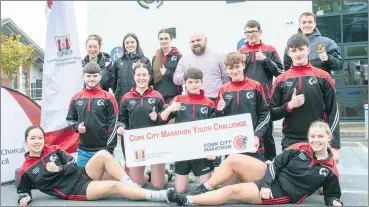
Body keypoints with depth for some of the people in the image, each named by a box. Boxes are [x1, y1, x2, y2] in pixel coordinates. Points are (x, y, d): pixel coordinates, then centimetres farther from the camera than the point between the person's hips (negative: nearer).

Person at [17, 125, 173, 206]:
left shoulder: (54, 150, 9)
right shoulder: (26, 170, 0)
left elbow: (73, 164, 7)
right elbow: (23, 190, 9)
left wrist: (59, 169, -12)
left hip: (83, 176, 5)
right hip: (74, 191, -5)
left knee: (103, 154, -25)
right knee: (115, 186, -26)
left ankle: (132, 187, -19)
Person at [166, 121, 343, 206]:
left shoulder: (330, 170, -6)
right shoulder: (299, 149, -1)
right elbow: (277, 163, -1)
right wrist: (266, 184, -12)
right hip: (270, 176, 4)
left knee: (231, 191, -20)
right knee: (232, 159, -18)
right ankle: (202, 191, -3)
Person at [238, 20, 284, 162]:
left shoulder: (270, 50, 5)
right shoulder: (240, 52, 11)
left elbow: (280, 71, -1)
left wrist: (265, 60, -12)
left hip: (265, 98, -2)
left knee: (267, 133, 5)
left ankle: (271, 160, 16)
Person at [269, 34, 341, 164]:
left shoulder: (323, 77, 1)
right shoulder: (281, 80, 3)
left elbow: (333, 112, 0)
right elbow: (272, 114, 5)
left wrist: (334, 146, -6)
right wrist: (289, 106, -13)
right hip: (290, 144, 1)